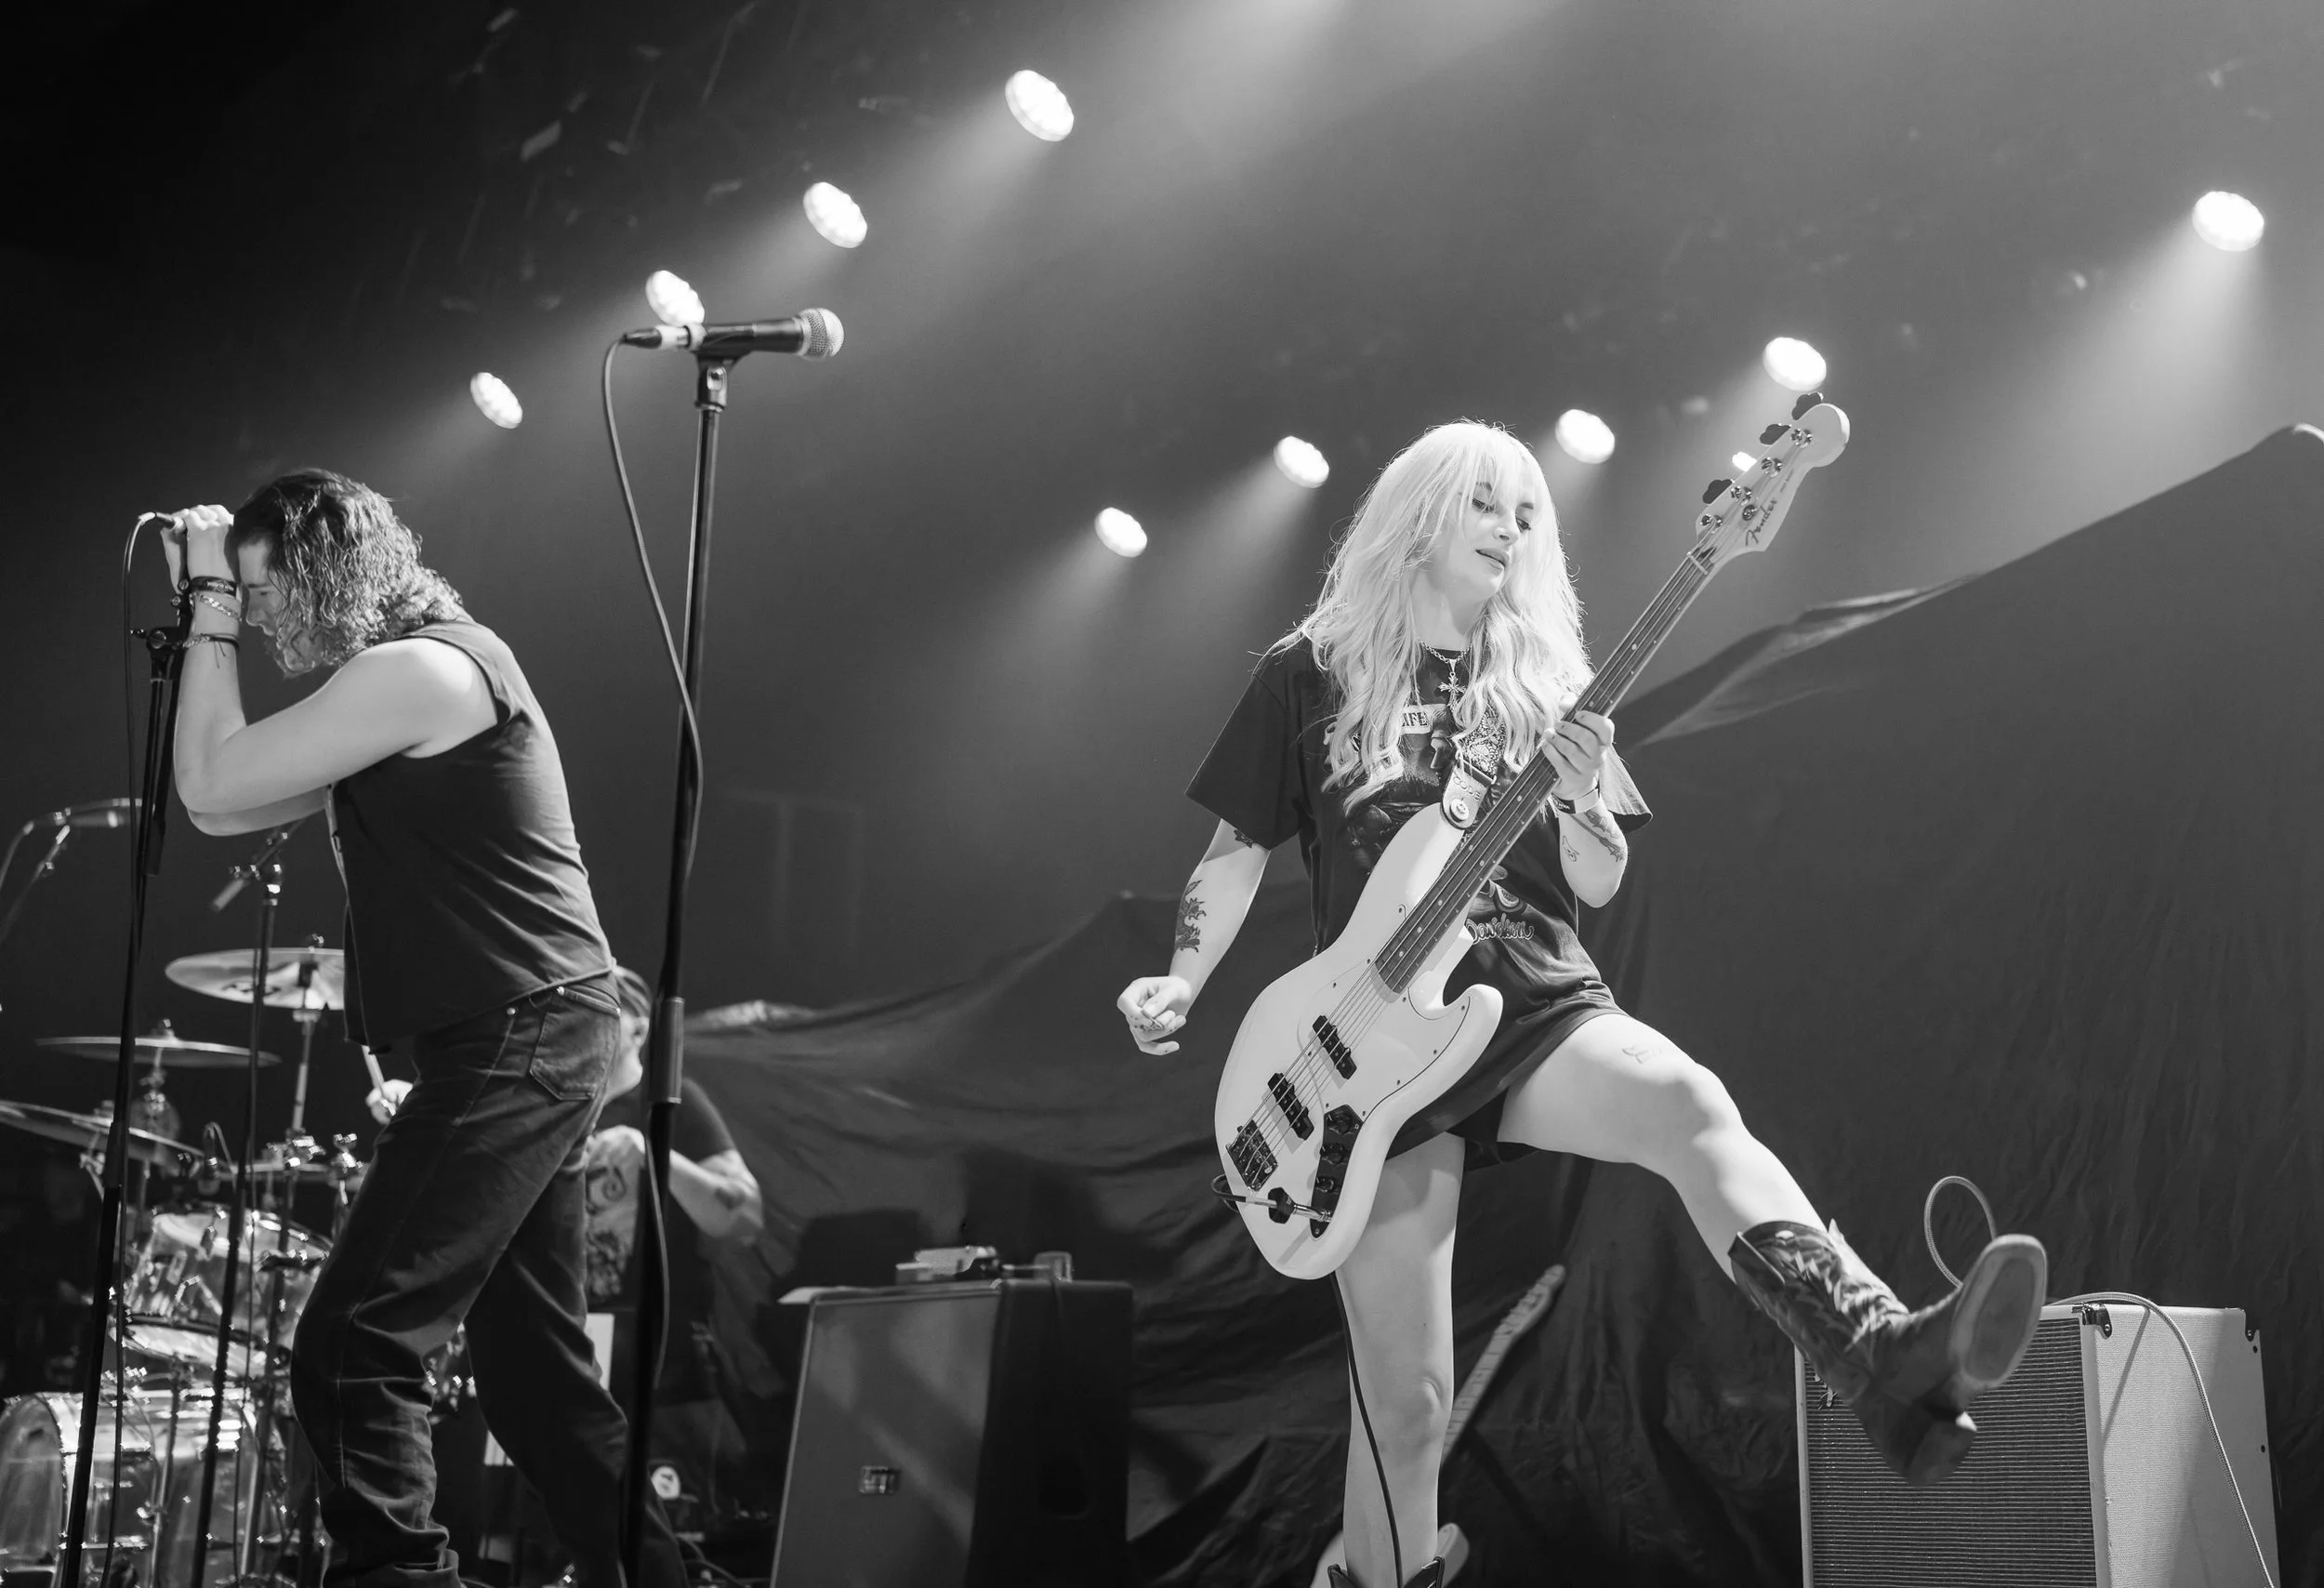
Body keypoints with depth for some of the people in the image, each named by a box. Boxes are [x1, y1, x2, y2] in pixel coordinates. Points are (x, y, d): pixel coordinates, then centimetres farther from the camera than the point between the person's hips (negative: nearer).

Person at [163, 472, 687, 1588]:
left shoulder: (419, 669, -12)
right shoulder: (393, 690, 20)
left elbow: (209, 784, -11)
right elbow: (222, 813, 19)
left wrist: (215, 609, -1)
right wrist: (211, 609, 15)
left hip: (516, 1045, -11)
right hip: (520, 1051, 11)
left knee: (349, 1349, -13)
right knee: (536, 1371, 14)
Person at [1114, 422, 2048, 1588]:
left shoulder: (1542, 681, 14)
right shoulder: (1312, 673, 8)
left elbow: (1599, 884, 10)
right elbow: (1237, 846, 10)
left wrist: (1580, 795, -12)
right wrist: (1181, 984, -6)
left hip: (1538, 1005, 1)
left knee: (1684, 1102, -34)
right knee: (1404, 1402, -4)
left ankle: (1885, 1366, -53)